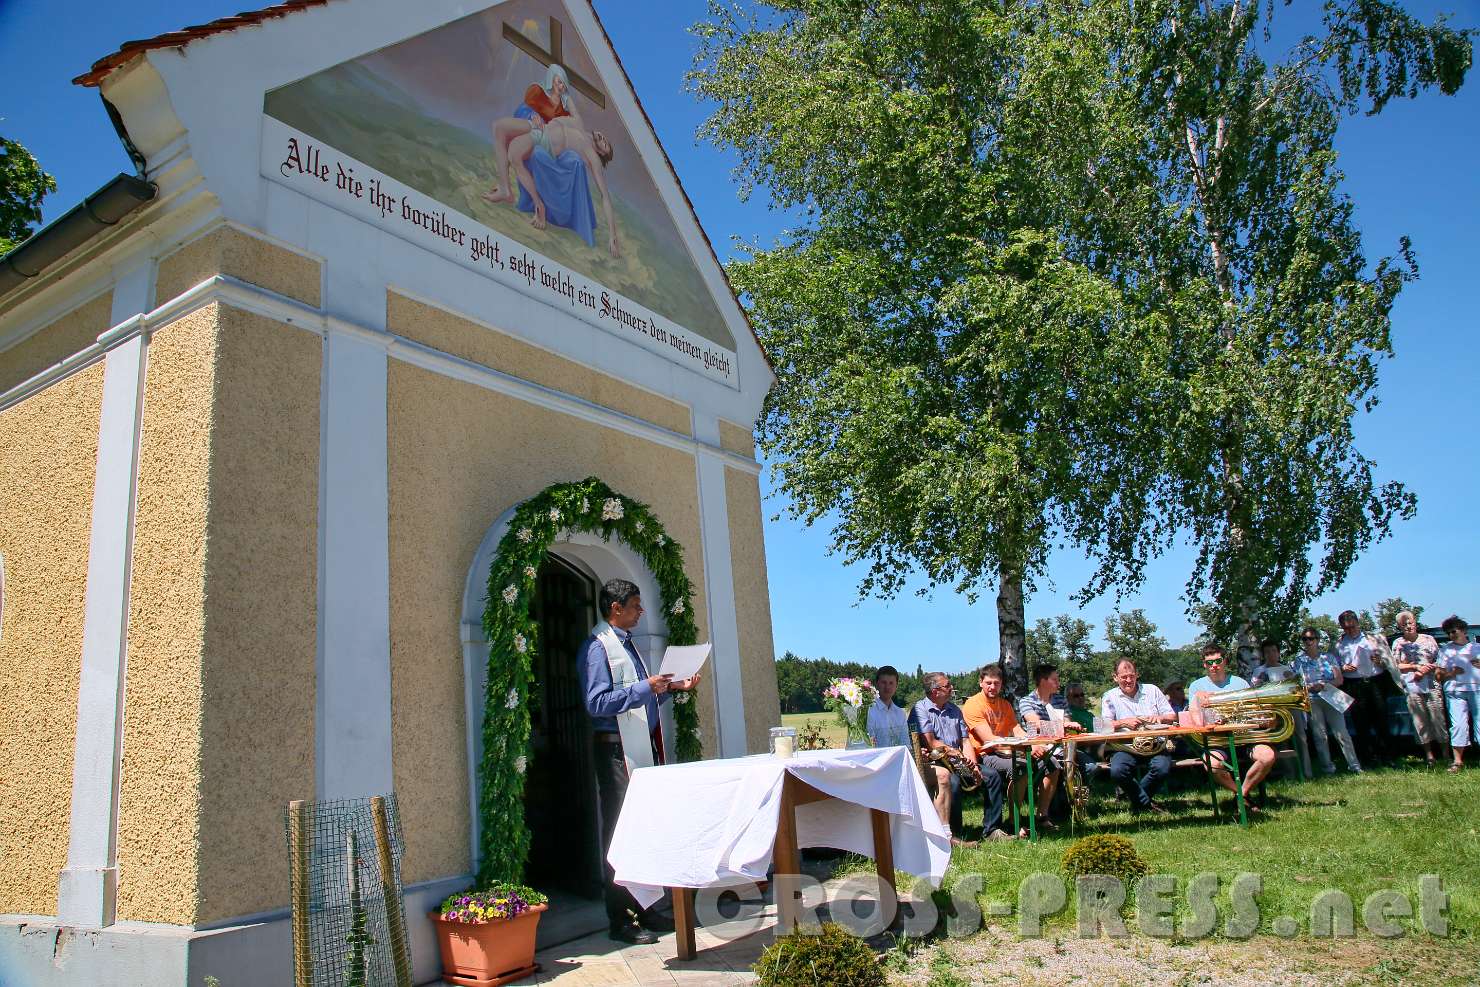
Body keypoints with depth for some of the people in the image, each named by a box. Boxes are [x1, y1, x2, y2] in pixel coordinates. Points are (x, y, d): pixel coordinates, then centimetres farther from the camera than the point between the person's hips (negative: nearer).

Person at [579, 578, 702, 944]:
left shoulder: (628, 644, 18)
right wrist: (644, 688, -22)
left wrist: (673, 687, 11)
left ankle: (646, 910, 23)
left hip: (644, 748, 9)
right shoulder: (597, 646, -11)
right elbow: (597, 703, -21)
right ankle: (621, 921, 6)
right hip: (617, 749, -9)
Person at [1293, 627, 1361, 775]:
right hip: (1312, 701, 0)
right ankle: (1327, 767, 4)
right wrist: (1307, 687, -15)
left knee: (1341, 733, -4)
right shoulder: (1299, 660, 8)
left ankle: (1354, 765, 2)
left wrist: (1324, 685, -15)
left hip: (1331, 698, 0)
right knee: (1320, 735, -1)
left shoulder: (1328, 656, 9)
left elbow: (1339, 679, 2)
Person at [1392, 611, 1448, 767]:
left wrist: (1424, 671, -8)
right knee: (1420, 722, 0)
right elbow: (1396, 666, 5)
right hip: (1412, 688, 0)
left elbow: (1439, 661, 6)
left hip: (1433, 685, 0)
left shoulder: (1428, 639, 9)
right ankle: (1429, 755, 7)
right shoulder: (1397, 643, 9)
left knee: (1438, 718, -2)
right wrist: (1416, 667, -7)